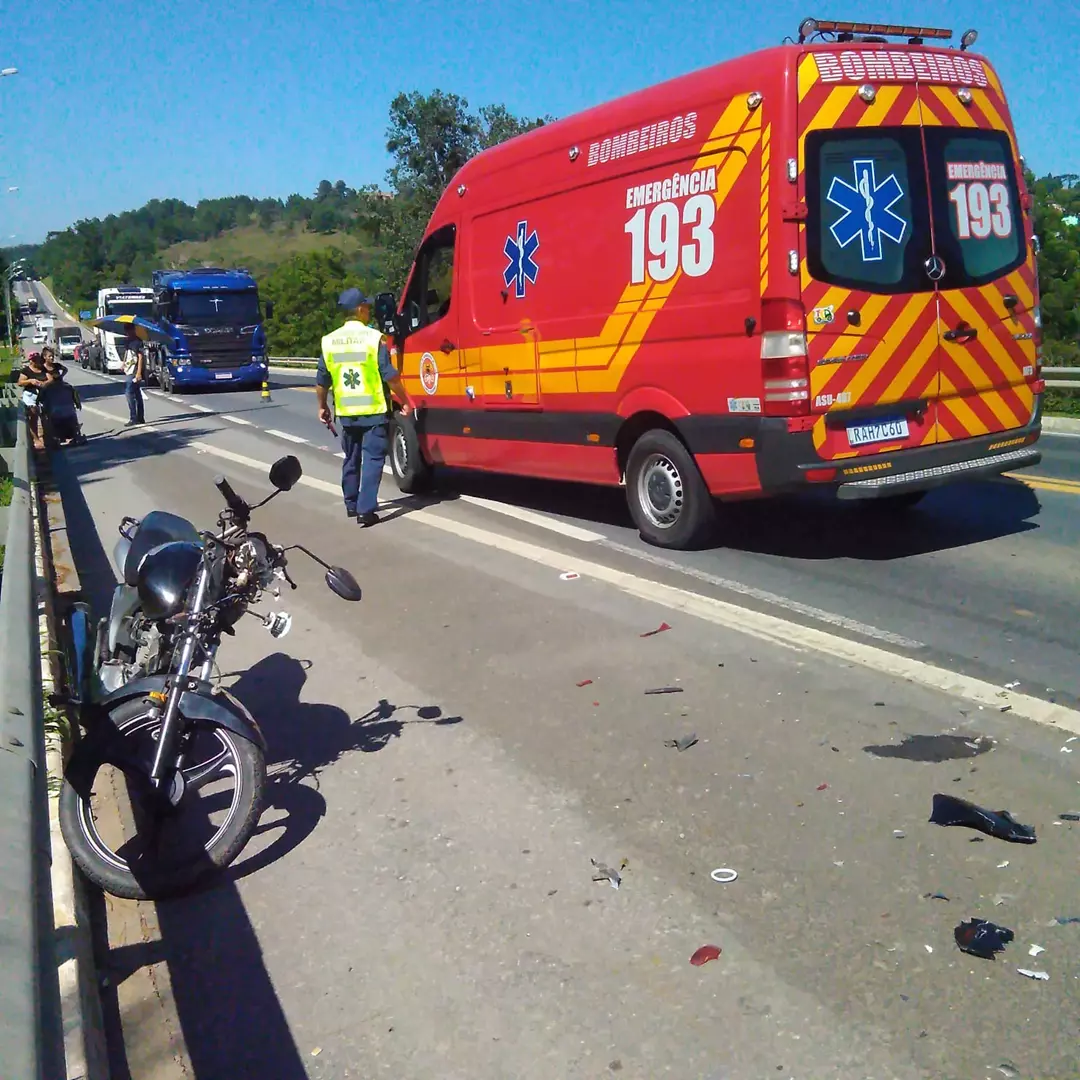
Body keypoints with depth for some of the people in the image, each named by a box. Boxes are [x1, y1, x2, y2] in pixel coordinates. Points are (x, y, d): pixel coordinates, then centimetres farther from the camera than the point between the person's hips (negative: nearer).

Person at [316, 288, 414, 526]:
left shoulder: (329, 341, 2)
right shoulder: (373, 337, -11)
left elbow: (322, 381, 8)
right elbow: (390, 376, -13)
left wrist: (322, 406, 22)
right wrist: (405, 401, -2)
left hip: (346, 413, 5)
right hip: (374, 412, -5)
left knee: (351, 460, 19)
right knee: (372, 459, -2)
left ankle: (351, 505, 29)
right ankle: (366, 509, -9)